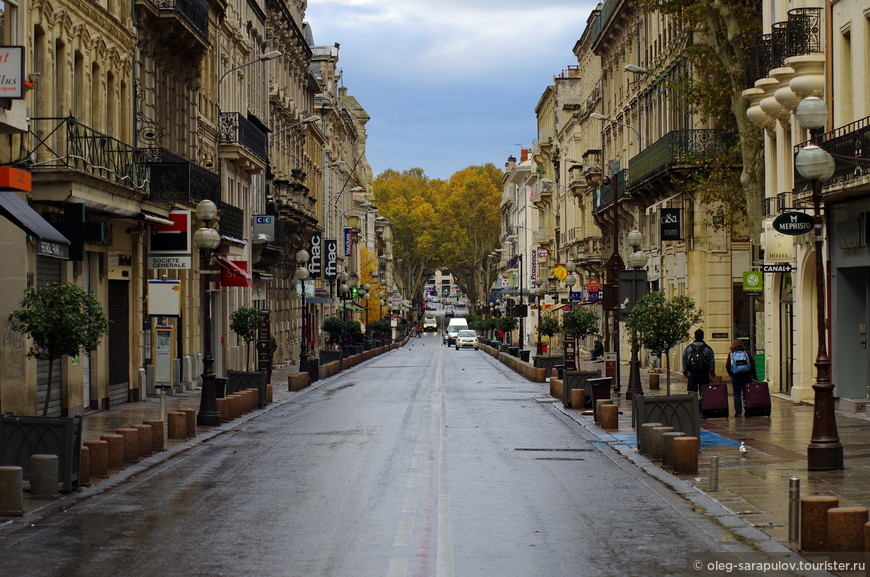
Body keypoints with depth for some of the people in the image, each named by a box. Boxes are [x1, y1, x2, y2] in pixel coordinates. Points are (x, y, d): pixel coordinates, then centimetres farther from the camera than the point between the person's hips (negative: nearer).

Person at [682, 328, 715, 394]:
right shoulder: (708, 349, -1)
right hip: (704, 375, -1)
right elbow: (712, 363, 1)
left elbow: (684, 362, 9)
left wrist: (685, 372, 19)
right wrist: (712, 374, 8)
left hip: (692, 375, 1)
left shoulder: (688, 348, 2)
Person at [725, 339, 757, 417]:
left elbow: (727, 366, -1)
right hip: (747, 376, 1)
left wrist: (731, 374, 12)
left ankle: (738, 412, 2)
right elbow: (752, 364, 1)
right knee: (746, 394, 6)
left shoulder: (731, 354, 0)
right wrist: (754, 376, 5)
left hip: (735, 377, -1)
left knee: (736, 394, 6)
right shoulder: (746, 353, 2)